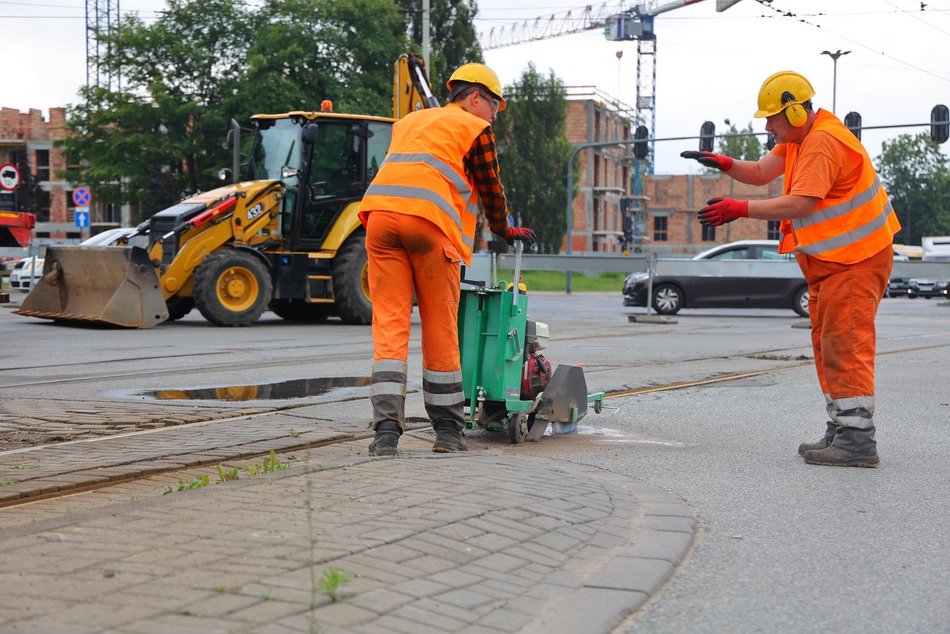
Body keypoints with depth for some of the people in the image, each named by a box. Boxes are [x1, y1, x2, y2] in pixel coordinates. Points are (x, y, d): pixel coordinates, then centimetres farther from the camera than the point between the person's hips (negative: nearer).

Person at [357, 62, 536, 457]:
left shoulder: (409, 121, 32)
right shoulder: (475, 129, 13)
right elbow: (490, 189, 16)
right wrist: (504, 231, 35)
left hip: (381, 214, 5)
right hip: (429, 222, -5)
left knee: (390, 324, 0)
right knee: (440, 328, 5)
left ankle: (386, 431, -10)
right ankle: (448, 431, 15)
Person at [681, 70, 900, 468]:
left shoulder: (823, 143, -21)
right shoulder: (797, 139, 12)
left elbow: (800, 204, -28)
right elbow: (761, 174, 11)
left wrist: (740, 209, -27)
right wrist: (724, 164, -7)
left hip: (855, 259, -11)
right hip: (829, 260, 11)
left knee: (845, 345, -13)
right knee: (827, 345, 13)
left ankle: (858, 440, -13)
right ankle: (840, 431, 19)